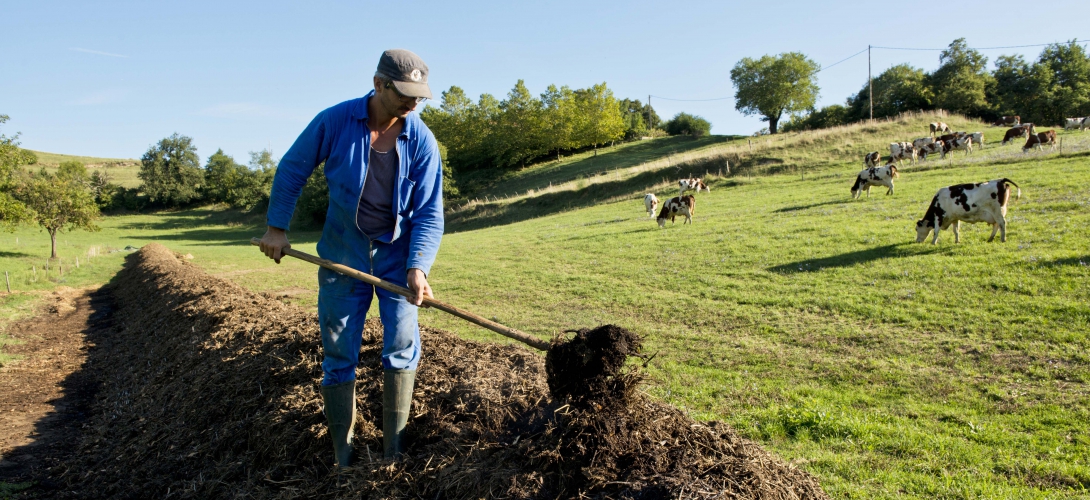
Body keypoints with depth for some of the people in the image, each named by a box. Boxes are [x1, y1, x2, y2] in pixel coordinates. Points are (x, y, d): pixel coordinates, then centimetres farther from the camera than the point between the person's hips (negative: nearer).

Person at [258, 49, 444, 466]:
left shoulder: (421, 141, -11)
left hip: (396, 257, 1)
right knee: (339, 356, 5)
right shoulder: (334, 122, -12)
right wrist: (277, 226, -1)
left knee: (402, 348, -1)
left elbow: (429, 213, -11)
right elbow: (292, 169, 1)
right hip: (342, 256, 0)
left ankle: (393, 448, 13)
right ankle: (342, 457, 18)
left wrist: (418, 267, -24)